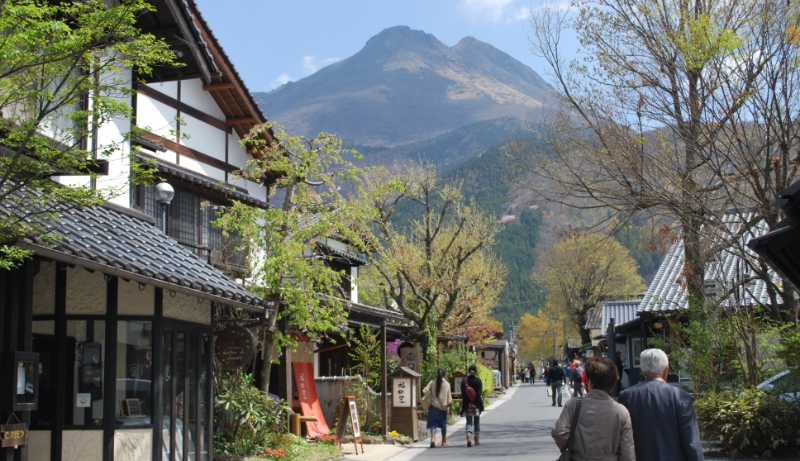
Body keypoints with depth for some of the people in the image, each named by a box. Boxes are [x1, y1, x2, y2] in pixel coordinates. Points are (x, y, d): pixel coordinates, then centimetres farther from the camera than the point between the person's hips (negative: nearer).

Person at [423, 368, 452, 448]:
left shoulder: (432, 382, -3)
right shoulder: (447, 384, -5)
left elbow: (424, 391, -10)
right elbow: (449, 398, -3)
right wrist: (448, 405, 11)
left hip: (434, 406, 0)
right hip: (443, 407, 0)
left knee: (433, 424, -1)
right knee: (443, 424, 16)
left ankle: (433, 439, -22)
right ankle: (444, 441, 29)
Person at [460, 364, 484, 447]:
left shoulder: (464, 381, 1)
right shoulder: (478, 381, -5)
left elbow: (462, 394, -3)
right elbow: (479, 394, -12)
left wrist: (467, 404, -5)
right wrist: (476, 403, -12)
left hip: (467, 406, 1)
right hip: (476, 405, -1)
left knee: (469, 422, 4)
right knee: (477, 421, 14)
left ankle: (469, 437, -19)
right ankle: (477, 440, 21)